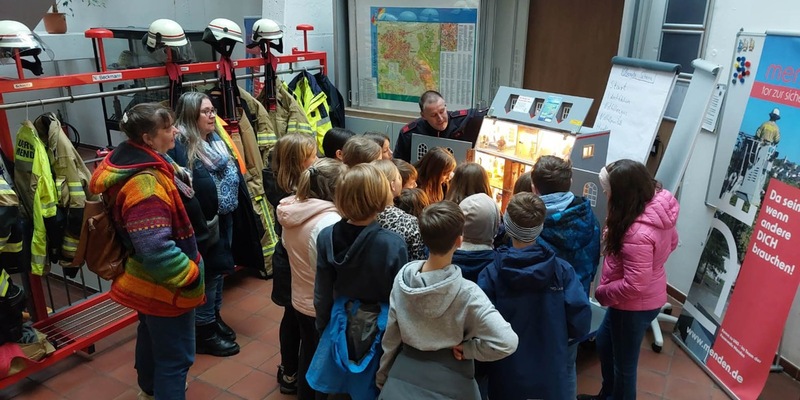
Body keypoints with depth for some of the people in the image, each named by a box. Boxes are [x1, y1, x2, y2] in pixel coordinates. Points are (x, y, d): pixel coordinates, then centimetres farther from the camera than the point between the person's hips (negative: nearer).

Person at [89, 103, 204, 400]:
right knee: (175, 355, 4)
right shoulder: (145, 183, -32)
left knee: (151, 335, 31)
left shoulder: (134, 162, 0)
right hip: (163, 286, -11)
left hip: (146, 279, 11)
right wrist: (191, 274, -26)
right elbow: (155, 248, -38)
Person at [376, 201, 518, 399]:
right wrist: (467, 349, -13)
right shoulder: (467, 293, -24)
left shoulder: (403, 278, -13)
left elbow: (391, 336, -2)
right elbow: (507, 342, -30)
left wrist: (382, 378, 13)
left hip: (403, 378, 3)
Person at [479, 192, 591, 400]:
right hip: (551, 377, 1)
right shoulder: (562, 270, -12)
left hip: (507, 379, -1)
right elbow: (580, 324, -13)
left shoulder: (491, 274, -16)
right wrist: (554, 333, 7)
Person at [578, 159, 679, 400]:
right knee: (604, 343, 29)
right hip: (649, 295, 10)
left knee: (624, 362, 16)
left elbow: (634, 286, -31)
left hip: (635, 305, -10)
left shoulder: (638, 233, -36)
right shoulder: (659, 205, -8)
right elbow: (671, 242, 10)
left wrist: (601, 293, -14)